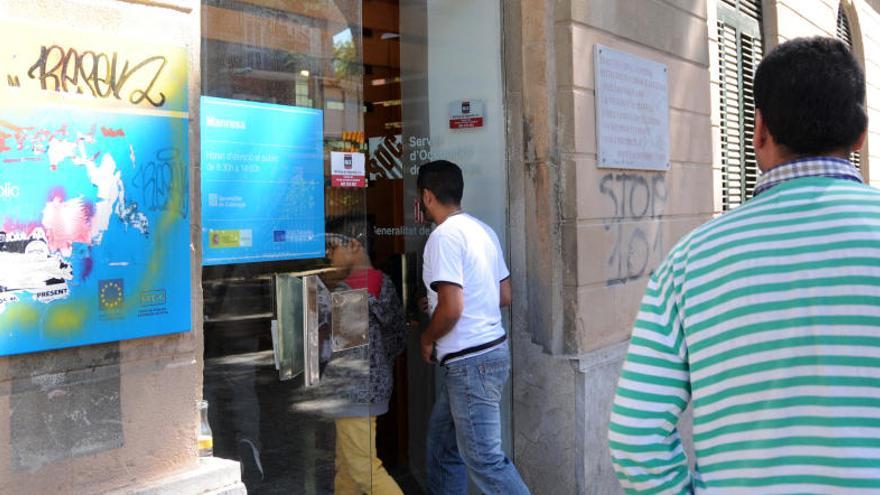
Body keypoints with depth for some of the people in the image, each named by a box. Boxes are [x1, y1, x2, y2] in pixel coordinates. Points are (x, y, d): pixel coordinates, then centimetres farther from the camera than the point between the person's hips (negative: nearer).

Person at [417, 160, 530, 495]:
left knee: (483, 459, -4)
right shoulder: (482, 229, 11)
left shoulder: (444, 236, -16)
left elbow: (452, 308, -23)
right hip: (490, 350, 10)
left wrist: (428, 339, -4)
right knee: (442, 445, 18)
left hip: (471, 361, -10)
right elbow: (504, 296, 16)